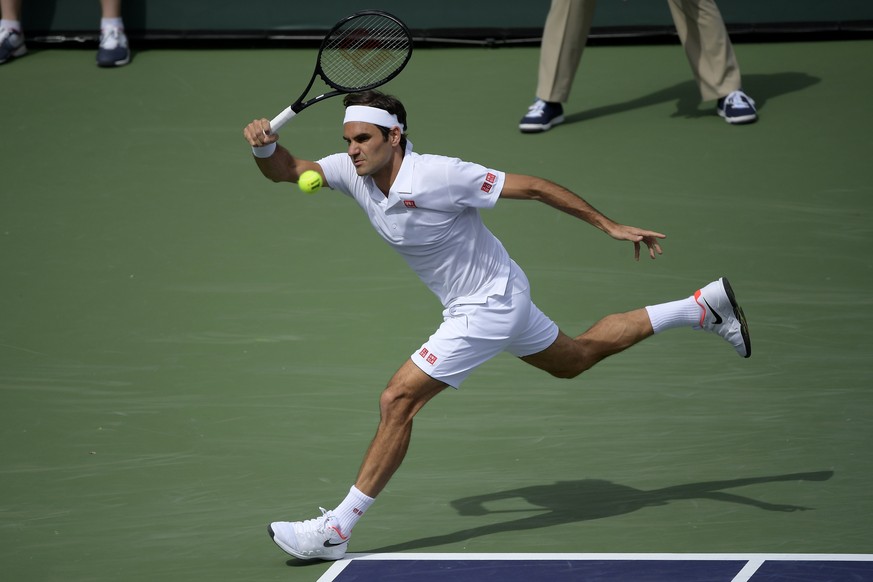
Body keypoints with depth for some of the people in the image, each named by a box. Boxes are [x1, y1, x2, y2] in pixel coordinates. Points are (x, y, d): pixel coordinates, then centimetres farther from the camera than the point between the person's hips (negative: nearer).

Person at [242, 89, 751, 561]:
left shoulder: (437, 176, -29)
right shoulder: (354, 172, -9)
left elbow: (535, 187, -22)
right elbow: (286, 171, -5)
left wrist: (611, 226, -19)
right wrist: (266, 145, -30)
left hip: (488, 306, -9)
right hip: (498, 300, 9)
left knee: (398, 401, -14)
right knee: (575, 359, 29)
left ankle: (337, 529, -8)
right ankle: (702, 307, 40)